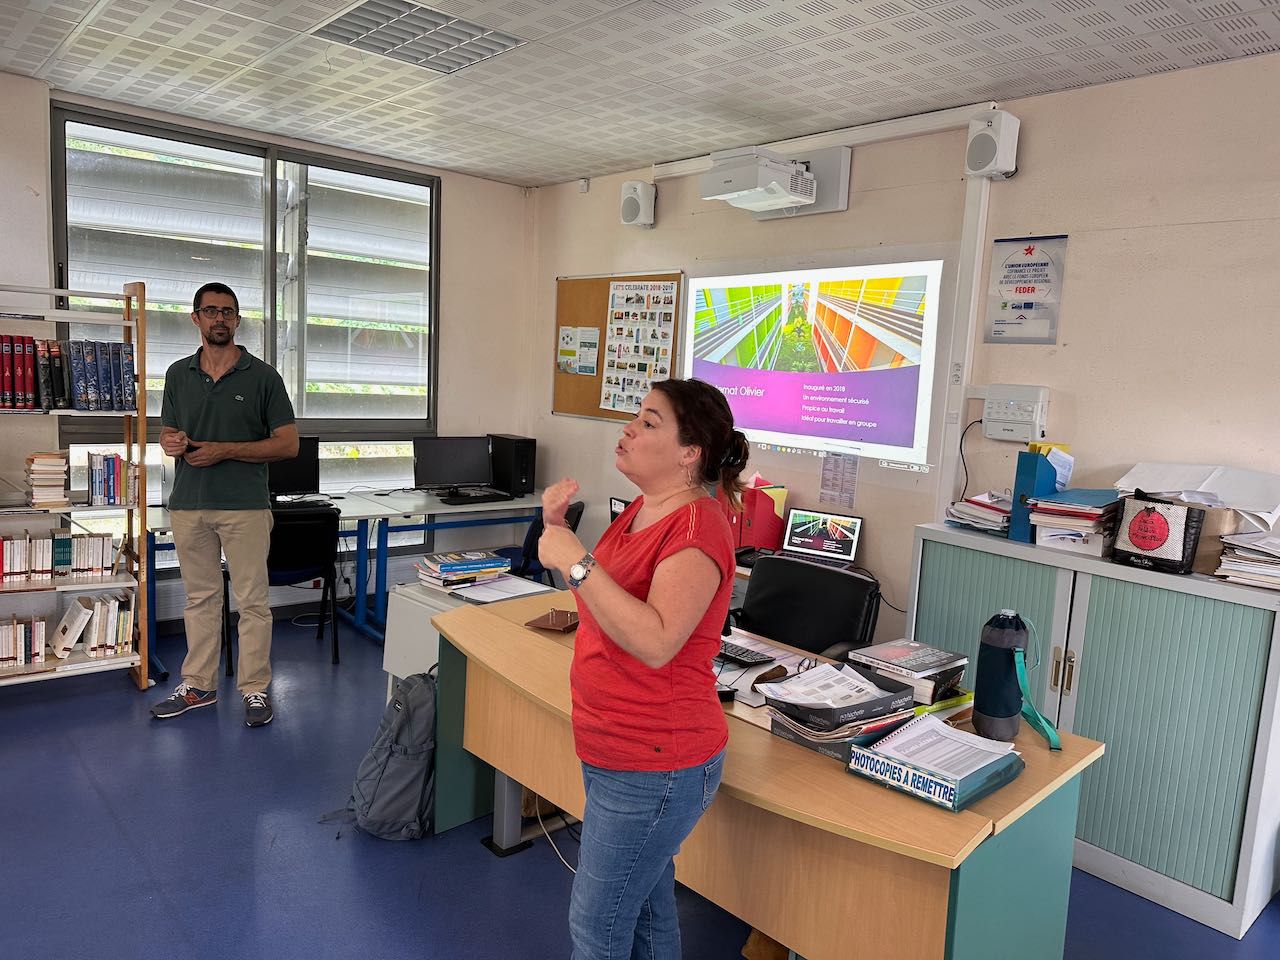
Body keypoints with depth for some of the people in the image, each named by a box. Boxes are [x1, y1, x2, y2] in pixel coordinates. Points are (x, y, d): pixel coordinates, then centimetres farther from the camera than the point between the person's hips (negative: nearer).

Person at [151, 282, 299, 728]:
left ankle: (256, 689, 11)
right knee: (200, 598, 13)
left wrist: (224, 450, -14)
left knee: (252, 601, 1)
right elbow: (167, 432, 18)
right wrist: (171, 442, -8)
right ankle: (198, 685, 25)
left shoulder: (262, 376, -2)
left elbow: (288, 443, -5)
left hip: (245, 506, -4)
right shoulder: (178, 374, 10)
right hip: (188, 504, 4)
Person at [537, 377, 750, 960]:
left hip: (655, 767, -9)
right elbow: (598, 598, 17)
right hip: (615, 753, 9)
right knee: (646, 910, 24)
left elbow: (655, 642, -33)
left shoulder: (696, 526, -22)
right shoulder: (644, 509, 6)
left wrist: (575, 561, -31)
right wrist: (557, 527, 3)